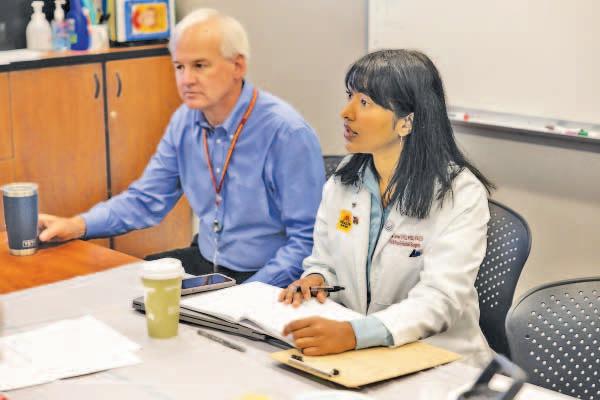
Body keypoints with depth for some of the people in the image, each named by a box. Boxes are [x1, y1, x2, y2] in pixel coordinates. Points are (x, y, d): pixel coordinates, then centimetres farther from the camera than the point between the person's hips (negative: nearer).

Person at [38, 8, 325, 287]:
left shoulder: (287, 133, -19)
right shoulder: (185, 121, 3)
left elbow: (306, 240, -18)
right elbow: (146, 201, 10)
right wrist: (78, 225, -5)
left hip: (265, 282, -6)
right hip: (204, 267, 7)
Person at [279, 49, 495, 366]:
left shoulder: (460, 194, -13)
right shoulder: (342, 180, 6)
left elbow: (440, 299, -23)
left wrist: (353, 334, -38)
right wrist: (313, 281, -10)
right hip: (352, 353, 6)